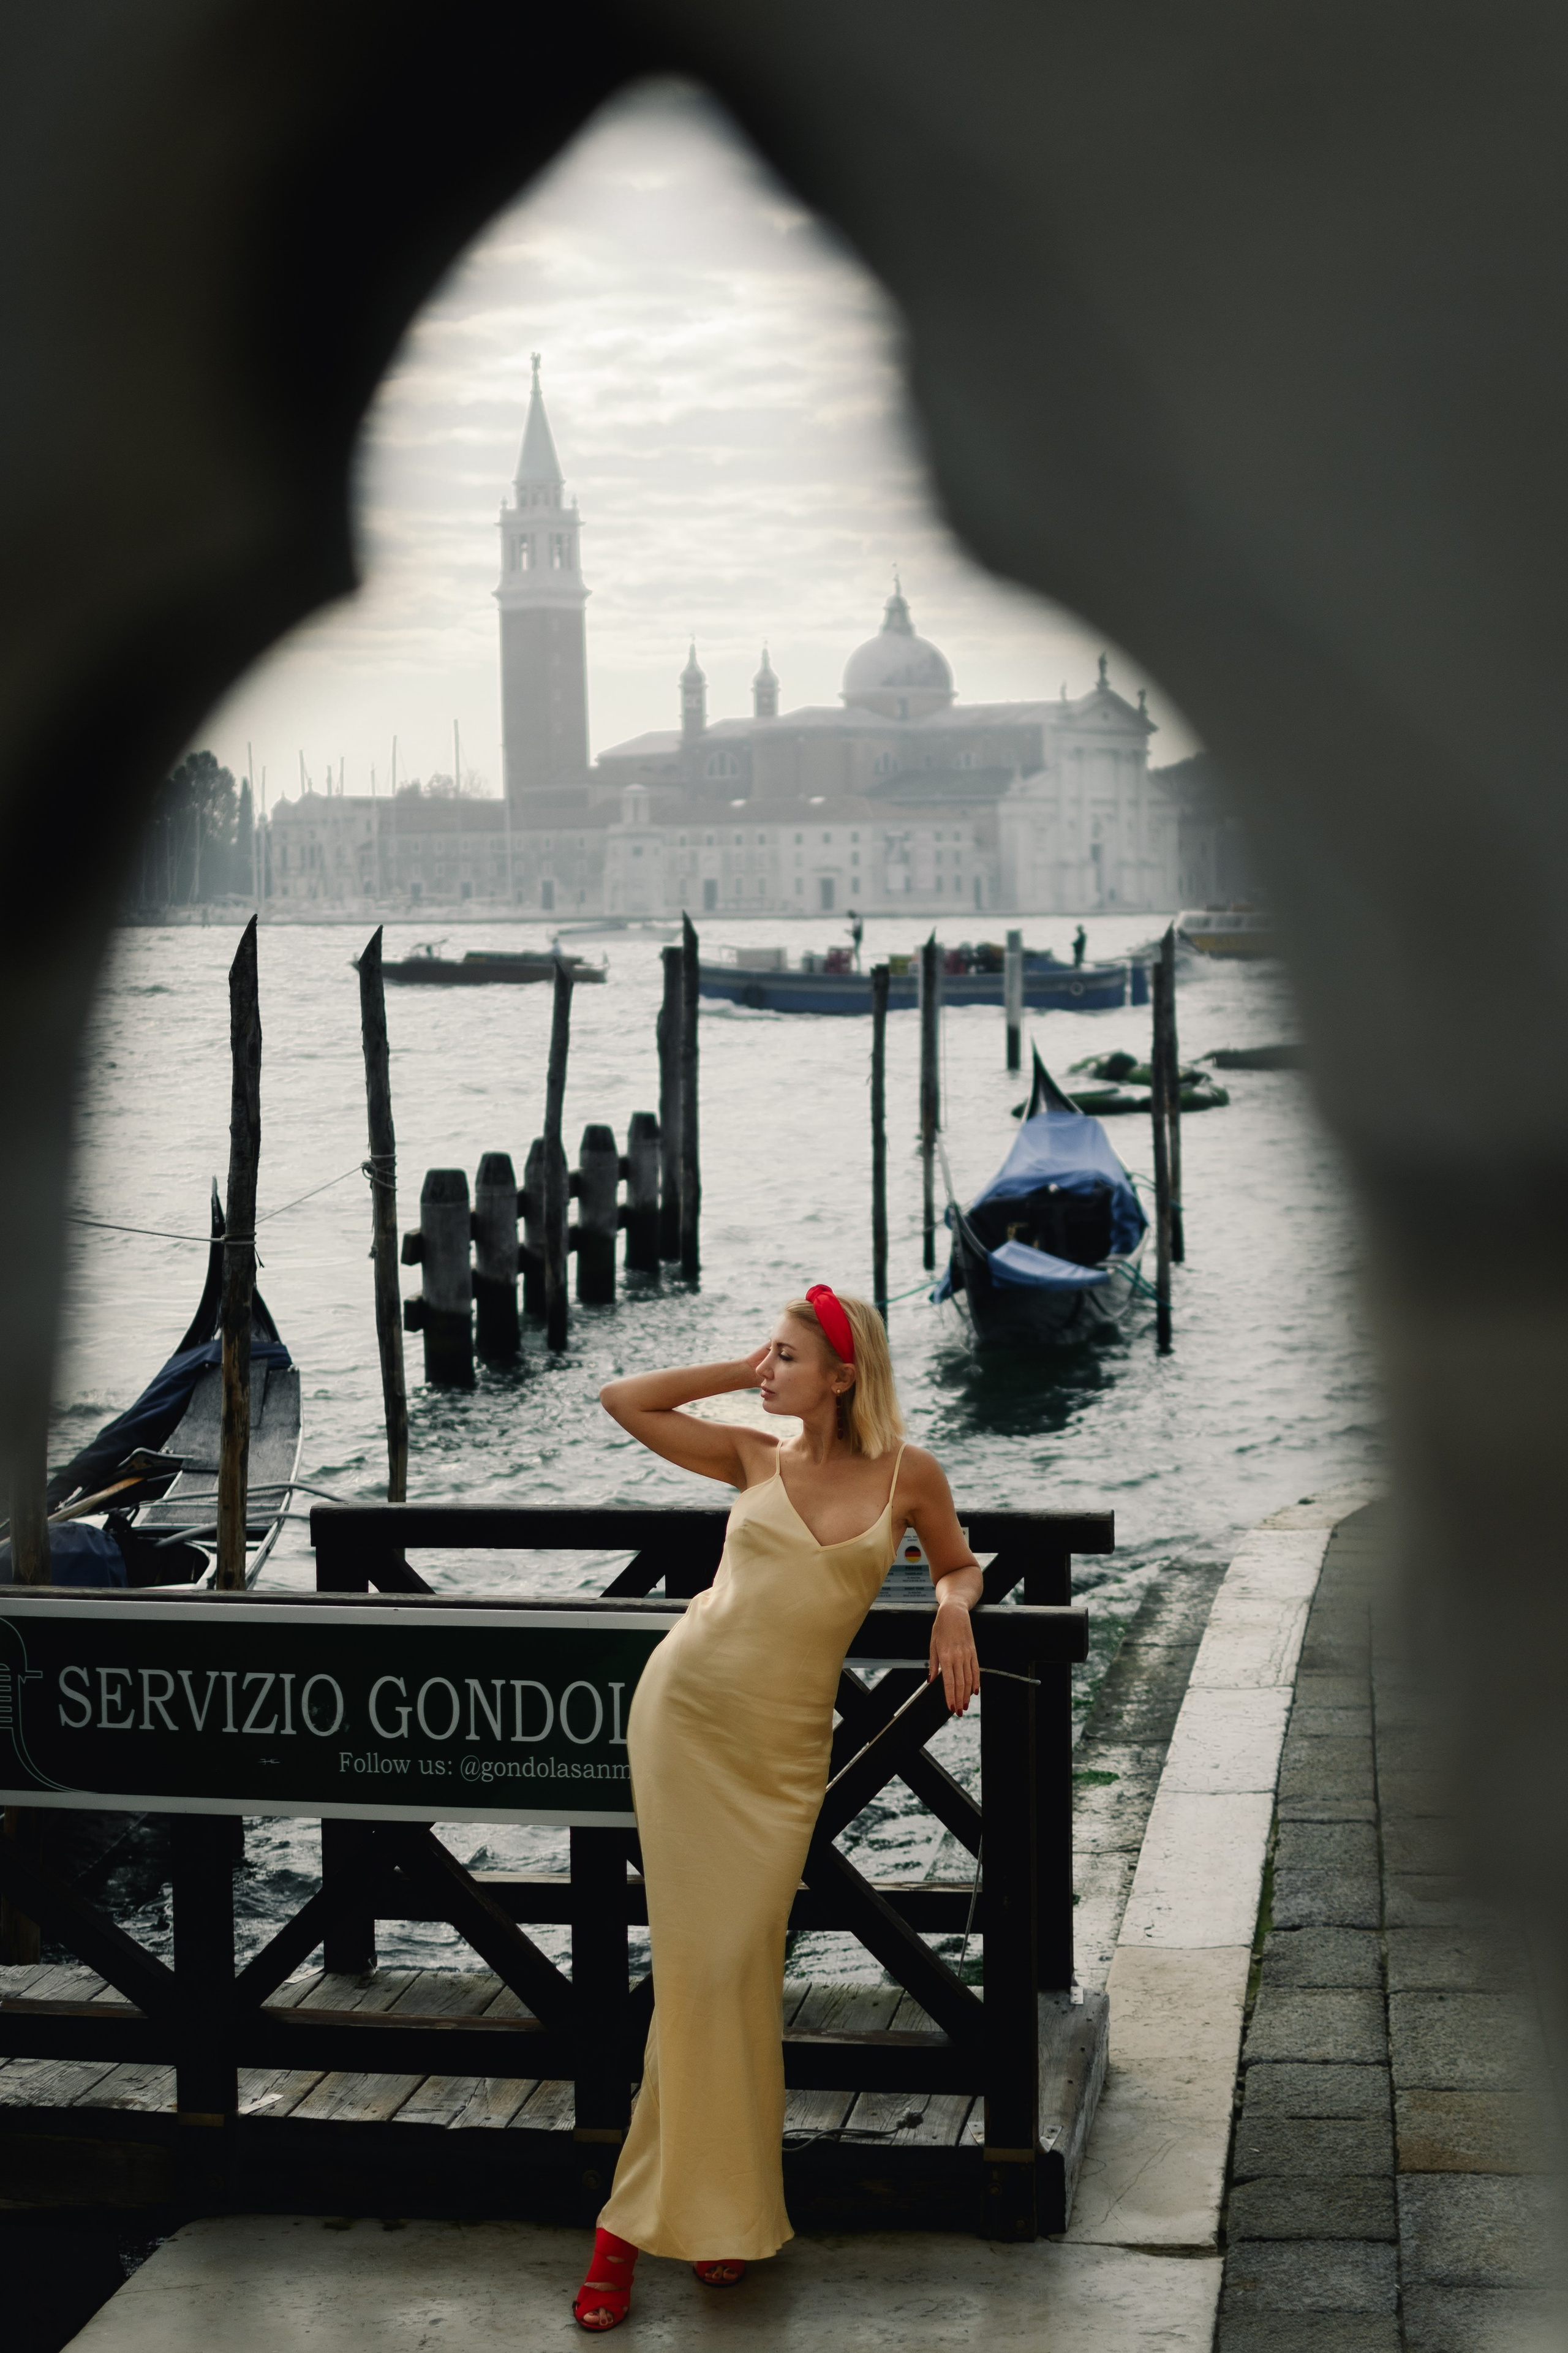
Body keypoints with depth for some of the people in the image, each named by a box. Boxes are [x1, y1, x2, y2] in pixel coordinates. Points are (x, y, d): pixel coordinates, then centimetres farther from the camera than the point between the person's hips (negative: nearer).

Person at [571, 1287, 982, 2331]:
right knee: (694, 1963, -2)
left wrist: (955, 1608, -5)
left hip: (784, 1746, -1)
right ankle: (716, 2201, 6)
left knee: (738, 1965, -2)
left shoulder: (908, 1472, 2)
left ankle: (645, 2212, 10)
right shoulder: (754, 1457, 6)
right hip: (686, 1711, 1)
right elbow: (623, 1400, 7)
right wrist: (740, 1373, 6)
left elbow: (959, 1564, 16)